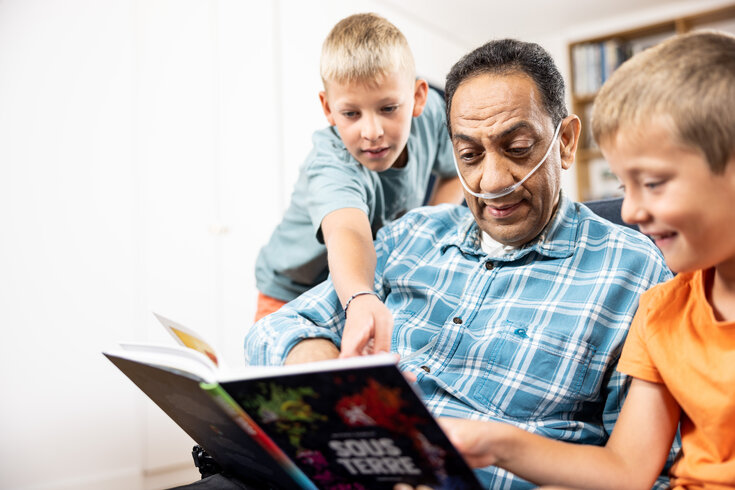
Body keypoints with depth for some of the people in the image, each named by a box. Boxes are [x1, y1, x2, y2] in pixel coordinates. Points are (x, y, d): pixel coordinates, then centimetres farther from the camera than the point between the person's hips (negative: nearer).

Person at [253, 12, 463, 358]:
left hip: (375, 289, 4)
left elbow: (454, 171, 2)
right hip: (294, 295, -4)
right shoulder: (331, 165, -37)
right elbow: (347, 232, -57)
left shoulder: (429, 112, -17)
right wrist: (361, 300, -77)